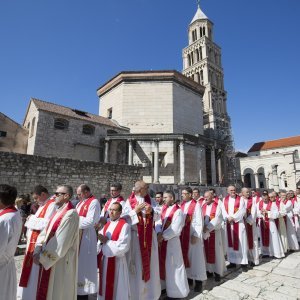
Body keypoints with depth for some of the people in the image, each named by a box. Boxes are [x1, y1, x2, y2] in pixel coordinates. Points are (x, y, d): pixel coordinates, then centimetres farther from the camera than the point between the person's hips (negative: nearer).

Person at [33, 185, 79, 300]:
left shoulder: (70, 214, -22)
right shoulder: (58, 212, 7)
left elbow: (60, 242, -23)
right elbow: (45, 232, 6)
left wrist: (42, 257, -15)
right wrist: (38, 252, -6)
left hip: (60, 262, -8)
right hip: (48, 260, 8)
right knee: (47, 289, 22)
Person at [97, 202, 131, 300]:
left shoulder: (124, 226, -15)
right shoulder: (106, 225, 8)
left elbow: (123, 246, -21)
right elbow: (100, 241, 11)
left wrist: (107, 241, -18)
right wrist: (101, 241, -11)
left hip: (117, 261, -6)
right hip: (104, 260, 7)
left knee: (116, 288, 7)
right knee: (105, 286, 18)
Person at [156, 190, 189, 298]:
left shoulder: (178, 211, -15)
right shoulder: (164, 208, 6)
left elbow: (175, 229, -20)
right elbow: (159, 222, 1)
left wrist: (163, 236, -18)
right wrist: (159, 233, -15)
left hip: (172, 241, -7)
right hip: (162, 240, 7)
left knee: (173, 265, 6)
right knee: (163, 263, 18)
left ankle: (176, 290, 24)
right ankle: (165, 285, 38)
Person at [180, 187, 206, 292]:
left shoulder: (196, 205, -10)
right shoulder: (182, 205, 9)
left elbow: (199, 222, -12)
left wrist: (195, 235, -17)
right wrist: (179, 232, 4)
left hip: (193, 234, -6)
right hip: (183, 234, 6)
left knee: (195, 256, 4)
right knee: (186, 255, 12)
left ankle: (198, 281, 17)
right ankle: (189, 278, 26)